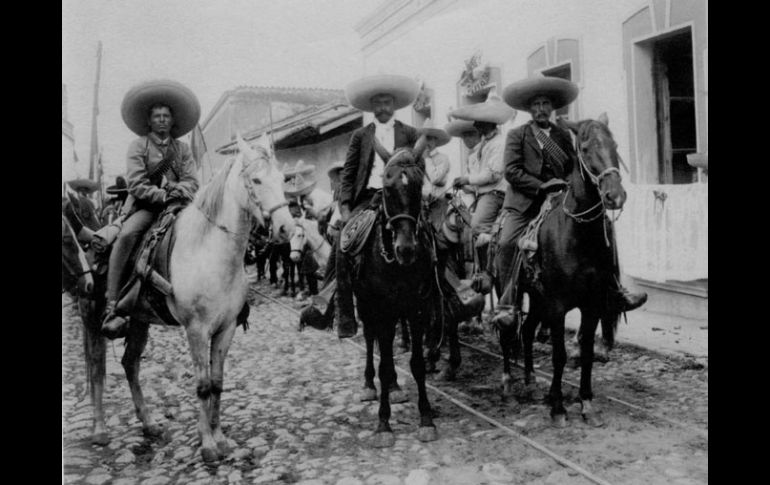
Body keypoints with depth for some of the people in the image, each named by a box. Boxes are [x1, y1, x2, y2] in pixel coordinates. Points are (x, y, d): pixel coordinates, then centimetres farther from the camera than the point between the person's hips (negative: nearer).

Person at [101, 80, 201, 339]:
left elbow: (191, 181, 5)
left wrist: (179, 191, -17)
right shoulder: (138, 145, 7)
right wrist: (163, 196, -15)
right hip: (145, 205, -3)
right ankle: (112, 308, -34)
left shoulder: (182, 148, 16)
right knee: (126, 236, -32)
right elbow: (137, 185, -4)